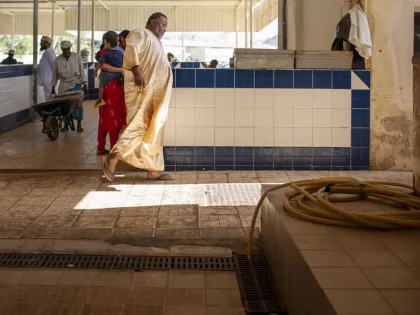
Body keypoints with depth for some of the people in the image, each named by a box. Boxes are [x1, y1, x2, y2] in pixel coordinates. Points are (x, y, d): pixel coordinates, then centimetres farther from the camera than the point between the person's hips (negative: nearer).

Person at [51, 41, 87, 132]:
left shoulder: (76, 57, 1)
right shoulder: (57, 60, 4)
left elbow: (81, 70, 2)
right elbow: (55, 74, 7)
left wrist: (84, 83, -2)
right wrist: (53, 87, 5)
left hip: (76, 83, -1)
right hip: (64, 85, 1)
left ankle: (79, 125, 0)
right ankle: (66, 125, 13)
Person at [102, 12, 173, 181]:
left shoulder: (154, 41, 28)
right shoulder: (141, 33, -2)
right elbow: (131, 50, -21)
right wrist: (136, 71, -33)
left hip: (153, 92, 10)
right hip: (142, 88, -10)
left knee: (153, 130, 6)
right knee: (140, 126, -17)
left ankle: (154, 169, 6)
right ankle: (113, 158, -17)